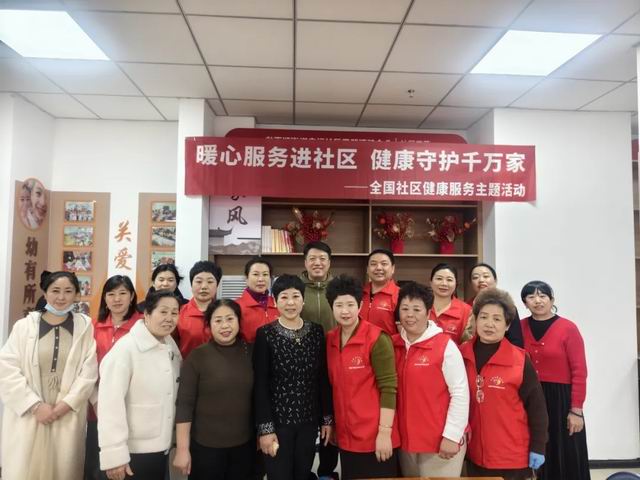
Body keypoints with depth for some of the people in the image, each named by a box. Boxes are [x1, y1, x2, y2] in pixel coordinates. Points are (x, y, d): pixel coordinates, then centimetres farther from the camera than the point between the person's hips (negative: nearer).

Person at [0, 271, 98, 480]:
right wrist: (36, 405, -10)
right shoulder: (24, 325, 3)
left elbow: (89, 372, -2)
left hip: (69, 417, 0)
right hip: (27, 416, 0)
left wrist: (66, 404, -10)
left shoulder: (85, 326, 2)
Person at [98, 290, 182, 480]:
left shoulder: (172, 347, 2)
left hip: (161, 447, 6)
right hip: (131, 451, -6)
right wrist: (114, 454, -21)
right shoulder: (126, 348, -18)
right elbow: (110, 402, -20)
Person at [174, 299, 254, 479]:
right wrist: (182, 449, -10)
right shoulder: (197, 356, -10)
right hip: (205, 446, -2)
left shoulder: (251, 352, -2)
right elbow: (184, 404, -9)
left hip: (245, 444, 3)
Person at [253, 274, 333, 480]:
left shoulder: (316, 331, 2)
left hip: (309, 420, 3)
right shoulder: (265, 334, -8)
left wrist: (327, 418, 5)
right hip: (277, 420, -3)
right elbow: (260, 385, -9)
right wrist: (265, 427, -11)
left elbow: (323, 379, 6)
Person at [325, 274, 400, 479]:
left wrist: (384, 433, -17)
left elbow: (388, 388, -15)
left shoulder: (377, 339, -15)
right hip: (345, 436, 6)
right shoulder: (330, 339, 3)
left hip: (375, 438, -5)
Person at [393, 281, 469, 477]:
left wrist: (451, 436, -13)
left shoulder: (445, 345, -12)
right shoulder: (394, 344, 2)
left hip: (440, 440, -5)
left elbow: (460, 393, -13)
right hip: (406, 439, 5)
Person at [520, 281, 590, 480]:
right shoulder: (519, 328, 2)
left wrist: (576, 410, -11)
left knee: (566, 460, 7)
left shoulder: (568, 328, -7)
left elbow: (579, 372, -8)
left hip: (561, 400, -3)